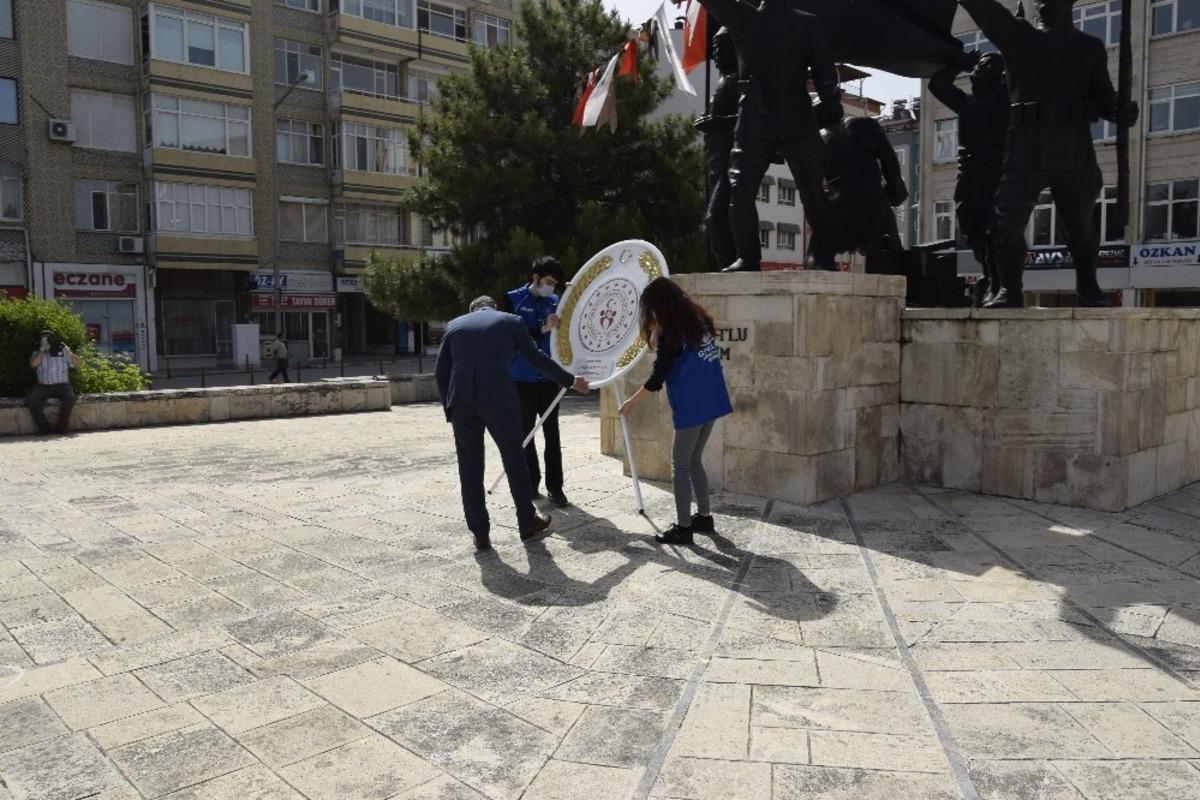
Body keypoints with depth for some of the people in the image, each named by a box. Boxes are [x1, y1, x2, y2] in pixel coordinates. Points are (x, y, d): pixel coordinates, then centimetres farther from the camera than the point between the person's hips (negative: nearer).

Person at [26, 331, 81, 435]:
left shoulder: (63, 351, 11)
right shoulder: (38, 353, 13)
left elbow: (78, 364, 4)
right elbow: (33, 364, -8)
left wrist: (68, 352, -8)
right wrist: (42, 349, -9)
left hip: (61, 385, -1)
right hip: (43, 386, 1)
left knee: (70, 398, -32)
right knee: (30, 401, -26)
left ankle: (61, 427, -17)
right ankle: (44, 427, -13)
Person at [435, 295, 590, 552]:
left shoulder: (454, 325, 20)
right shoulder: (510, 321, 15)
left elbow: (440, 371, 15)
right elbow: (536, 358, 18)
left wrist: (450, 409, 20)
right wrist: (570, 381, 29)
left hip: (461, 402, 2)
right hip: (499, 399, -2)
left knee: (470, 469, 9)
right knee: (514, 461, 13)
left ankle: (481, 534, 13)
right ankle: (528, 522, 27)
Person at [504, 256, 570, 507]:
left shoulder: (555, 301, 6)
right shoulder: (514, 299, -3)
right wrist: (542, 329, -25)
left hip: (549, 377, 2)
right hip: (523, 378, -2)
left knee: (552, 433, 1)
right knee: (526, 432, 7)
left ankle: (555, 486, 5)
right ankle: (531, 482, 19)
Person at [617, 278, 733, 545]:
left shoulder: (671, 333, -14)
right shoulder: (698, 319, 8)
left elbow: (657, 378, -11)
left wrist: (631, 403, 0)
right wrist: (657, 337, 13)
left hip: (691, 406, -8)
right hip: (711, 401, 8)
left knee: (680, 465, 2)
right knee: (694, 461, 19)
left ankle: (683, 528, 5)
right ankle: (704, 516, 25)